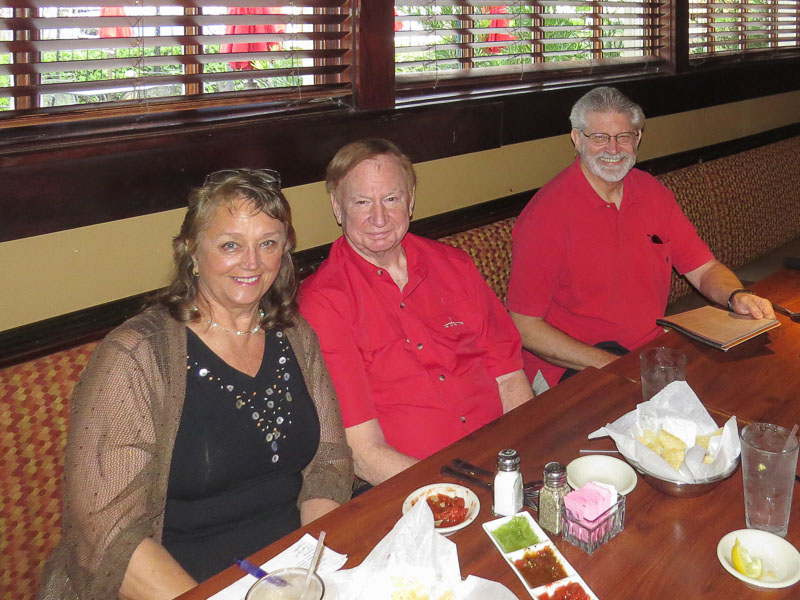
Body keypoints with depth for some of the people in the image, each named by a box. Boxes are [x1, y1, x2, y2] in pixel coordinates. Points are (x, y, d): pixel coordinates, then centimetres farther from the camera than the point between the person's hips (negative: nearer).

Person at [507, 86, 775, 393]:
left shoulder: (653, 193, 6)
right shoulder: (547, 213, -15)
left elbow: (704, 269, 12)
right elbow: (523, 325, -16)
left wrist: (736, 296, -12)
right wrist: (609, 365, -22)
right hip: (571, 367, -7)